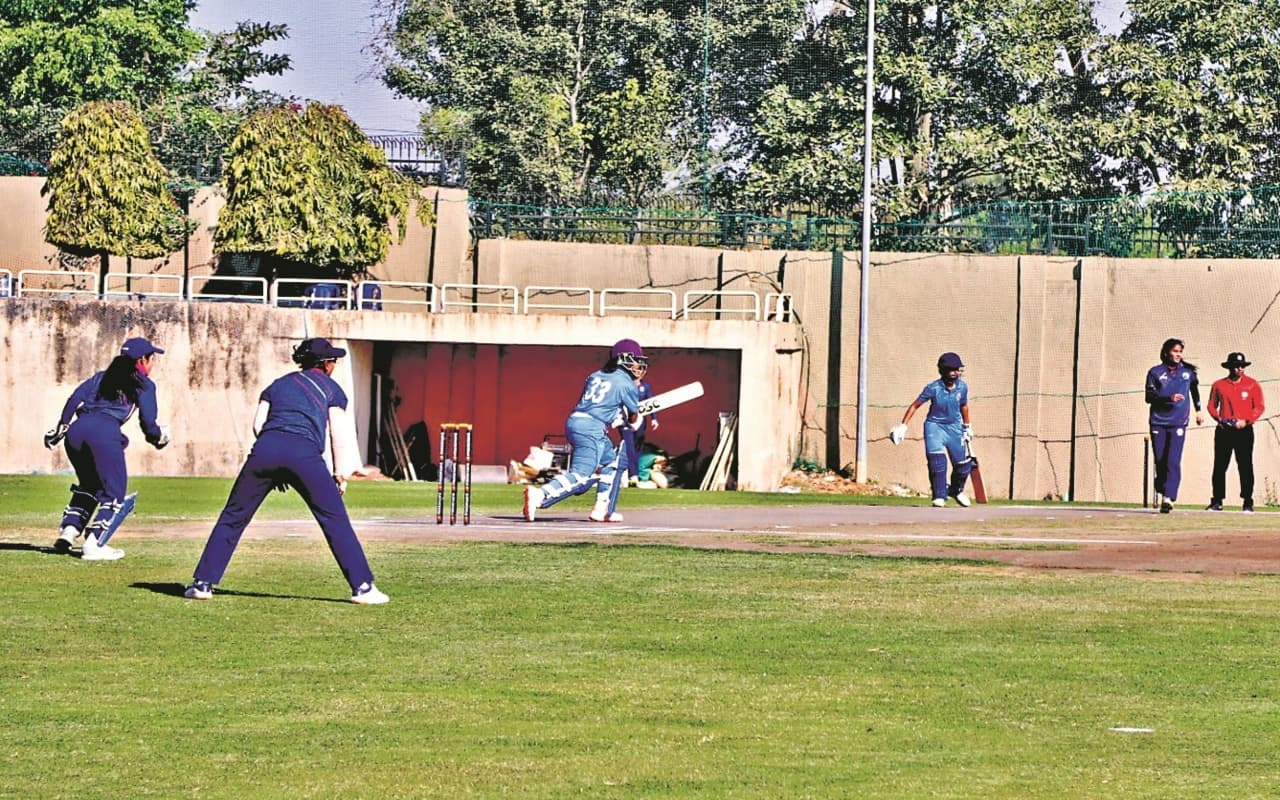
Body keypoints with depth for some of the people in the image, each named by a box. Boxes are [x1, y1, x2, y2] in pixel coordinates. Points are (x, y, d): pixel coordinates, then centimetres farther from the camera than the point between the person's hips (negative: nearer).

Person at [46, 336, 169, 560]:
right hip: (105, 432, -6)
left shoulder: (102, 376, 29)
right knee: (114, 492, 6)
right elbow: (148, 421, 6)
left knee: (88, 485, 26)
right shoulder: (144, 384, 15)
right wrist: (158, 437, 26)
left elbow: (76, 397, 14)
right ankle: (93, 545, -6)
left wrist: (62, 426, 11)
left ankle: (68, 531, 12)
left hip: (76, 431, 6)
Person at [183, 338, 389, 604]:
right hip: (305, 452, -2)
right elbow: (336, 433, 10)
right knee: (335, 520, 2)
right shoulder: (332, 389, 22)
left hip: (266, 448, 2)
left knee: (233, 517, 10)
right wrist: (339, 474, 13)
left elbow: (258, 424, 18)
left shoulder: (278, 384, 29)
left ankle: (203, 582, 6)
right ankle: (362, 587, -2)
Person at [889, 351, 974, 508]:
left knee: (963, 463, 1)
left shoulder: (962, 387, -4)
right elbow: (915, 405, -8)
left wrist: (967, 426, 25)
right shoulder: (933, 388, -16)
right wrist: (903, 426, -11)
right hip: (935, 426, -4)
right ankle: (939, 496, -7)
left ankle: (956, 490, 29)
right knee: (937, 461, -19)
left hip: (954, 427, 4)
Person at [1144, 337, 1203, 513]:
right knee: (1160, 461, 3)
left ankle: (1169, 497, -22)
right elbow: (1150, 397, -3)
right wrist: (1169, 398, -18)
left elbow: (1194, 388, 27)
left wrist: (1198, 410, 32)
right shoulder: (1155, 373, 3)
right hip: (1158, 422, 1)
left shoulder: (1187, 371, 8)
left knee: (1173, 461, -14)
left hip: (1178, 423, -1)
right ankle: (1163, 492, 20)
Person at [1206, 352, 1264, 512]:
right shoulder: (1219, 385, 8)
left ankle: (1248, 502, -1)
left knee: (1245, 466, -5)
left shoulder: (1252, 385, 4)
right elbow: (1212, 405, 14)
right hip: (1224, 431, 2)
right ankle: (1217, 501, 7)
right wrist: (1218, 418, -6)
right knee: (1219, 467, 1)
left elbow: (1259, 407, 2)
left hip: (1244, 431, -2)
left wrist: (1246, 421, -12)